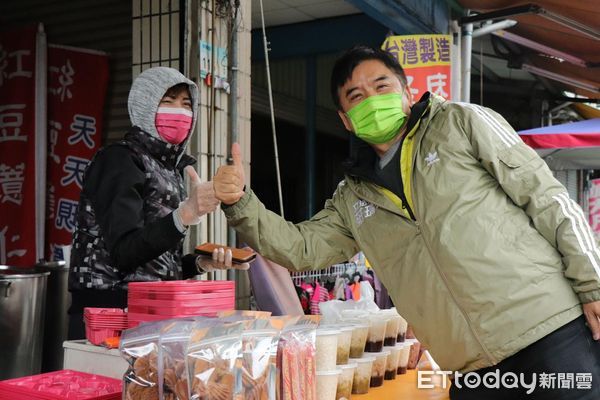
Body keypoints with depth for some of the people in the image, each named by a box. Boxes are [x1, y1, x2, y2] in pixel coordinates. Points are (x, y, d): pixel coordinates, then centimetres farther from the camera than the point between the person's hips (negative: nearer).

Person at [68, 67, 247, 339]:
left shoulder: (169, 168, 13)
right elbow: (122, 253, -22)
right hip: (109, 313, -7)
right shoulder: (119, 160, -9)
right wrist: (184, 215, -34)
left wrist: (202, 263, 1)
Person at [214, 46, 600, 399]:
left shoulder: (460, 123, 3)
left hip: (553, 330, -3)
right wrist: (241, 202, -3)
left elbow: (547, 198, -1)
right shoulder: (354, 199, 14)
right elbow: (299, 248, 12)